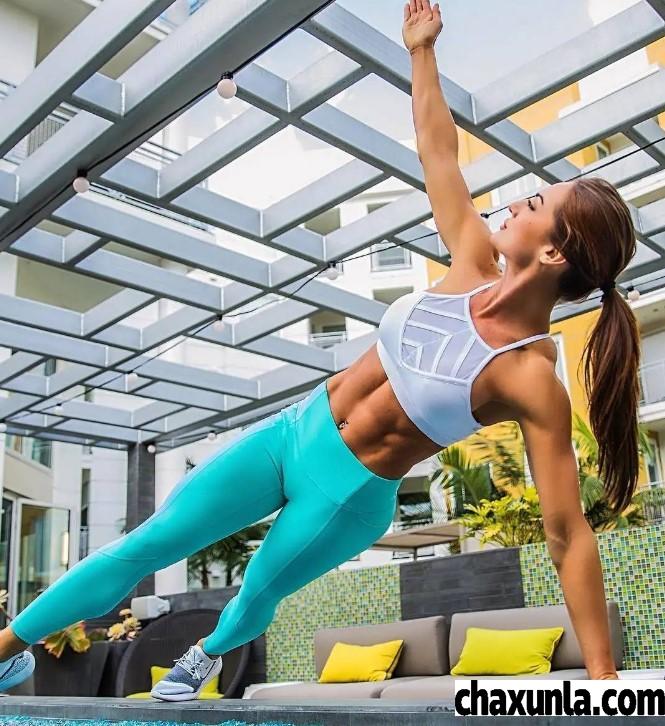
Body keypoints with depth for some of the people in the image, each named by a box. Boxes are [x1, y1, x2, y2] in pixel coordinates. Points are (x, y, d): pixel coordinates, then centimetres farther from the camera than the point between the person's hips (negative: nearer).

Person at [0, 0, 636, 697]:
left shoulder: (533, 378, -23)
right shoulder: (475, 268, -8)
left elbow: (569, 536, -21)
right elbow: (438, 153, 4)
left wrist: (603, 678, -20)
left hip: (350, 497, -4)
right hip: (296, 430, 5)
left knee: (258, 595, 18)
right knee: (142, 546, 7)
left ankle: (209, 653, 56)